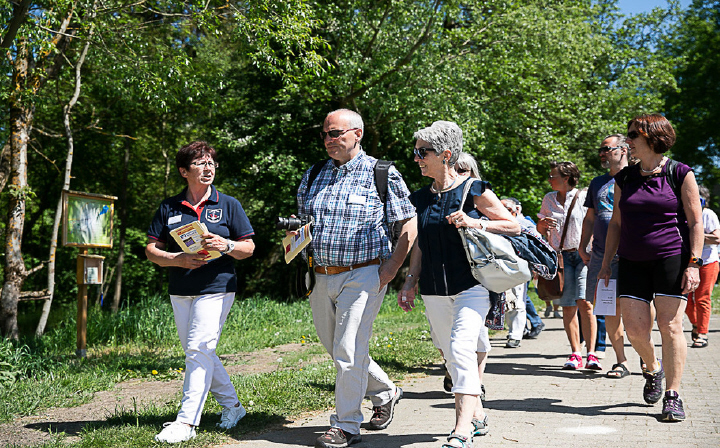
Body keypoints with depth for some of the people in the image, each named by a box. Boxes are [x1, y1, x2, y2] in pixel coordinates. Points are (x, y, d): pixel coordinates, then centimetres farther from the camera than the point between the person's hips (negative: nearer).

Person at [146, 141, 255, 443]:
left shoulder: (228, 205, 4)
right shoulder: (169, 208, 9)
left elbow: (249, 248, 3)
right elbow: (152, 250, 6)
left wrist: (225, 245, -17)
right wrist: (177, 259, -13)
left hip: (216, 287, -5)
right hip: (180, 291, 5)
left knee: (199, 350, -13)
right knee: (197, 353, 12)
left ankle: (186, 421, -11)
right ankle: (232, 405, 27)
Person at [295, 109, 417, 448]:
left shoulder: (382, 174, -3)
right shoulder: (313, 176, 12)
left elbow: (409, 223, 0)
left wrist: (392, 267, -9)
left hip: (362, 276, -6)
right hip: (321, 278, 6)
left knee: (348, 352, -9)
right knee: (337, 350, 14)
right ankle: (385, 392, 37)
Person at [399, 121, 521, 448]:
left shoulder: (474, 191, -5)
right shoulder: (421, 198, 11)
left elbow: (514, 226, -1)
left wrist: (476, 223, -14)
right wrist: (411, 281, 10)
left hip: (472, 285, -6)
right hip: (435, 291, 6)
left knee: (461, 348, -19)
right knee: (452, 357, 11)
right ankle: (477, 415, 28)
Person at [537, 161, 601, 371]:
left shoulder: (583, 197, 3)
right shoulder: (548, 199, 15)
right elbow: (540, 230, 22)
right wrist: (542, 224, -1)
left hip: (583, 253, -3)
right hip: (561, 256, 3)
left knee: (584, 302, -14)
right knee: (568, 306, -1)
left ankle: (591, 354, -12)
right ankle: (575, 354, 3)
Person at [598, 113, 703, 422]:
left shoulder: (680, 174, -1)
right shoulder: (625, 178, 12)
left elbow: (695, 222, -1)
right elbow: (616, 223, 16)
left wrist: (694, 263, -9)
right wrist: (606, 264, 13)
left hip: (671, 258, -4)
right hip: (632, 262, 4)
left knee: (670, 327, -7)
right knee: (634, 327, -2)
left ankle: (673, 396, 1)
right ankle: (652, 369, 28)